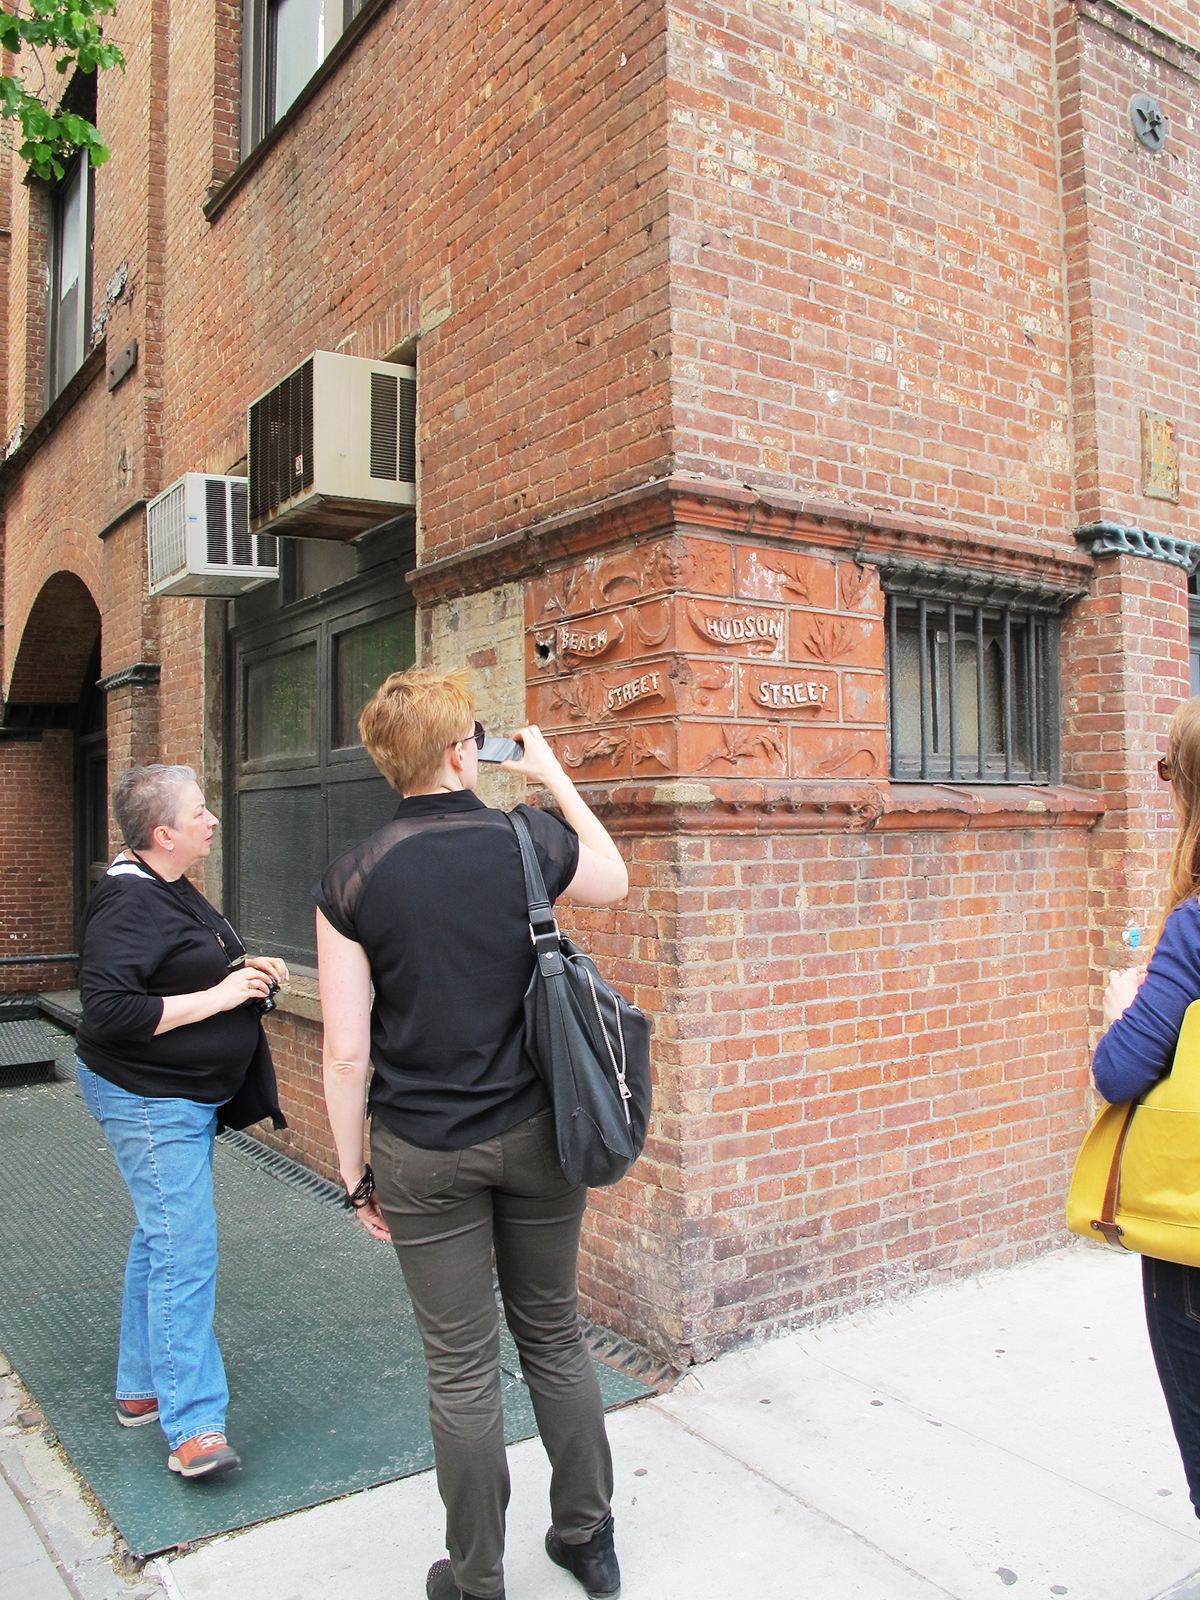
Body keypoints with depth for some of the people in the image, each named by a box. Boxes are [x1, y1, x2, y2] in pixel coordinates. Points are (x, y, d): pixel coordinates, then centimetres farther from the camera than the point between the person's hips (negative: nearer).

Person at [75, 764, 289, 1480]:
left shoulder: (174, 891, 11)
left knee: (163, 1239, 18)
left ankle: (142, 1388, 32)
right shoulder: (127, 903, -21)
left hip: (188, 1097, 11)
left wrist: (250, 971, 5)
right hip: (149, 1099, -11)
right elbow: (108, 1012, -27)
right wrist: (217, 997, -24)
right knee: (186, 1251, -10)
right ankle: (193, 1427, -3)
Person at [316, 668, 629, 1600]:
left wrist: (356, 1173, 4)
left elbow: (347, 1053, -9)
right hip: (536, 1136, 2)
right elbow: (616, 879, 15)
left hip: (423, 1154, -1)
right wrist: (554, 777, 19)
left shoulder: (354, 881, -11)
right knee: (554, 1337, 20)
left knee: (461, 1367, 12)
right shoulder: (531, 844, -9)